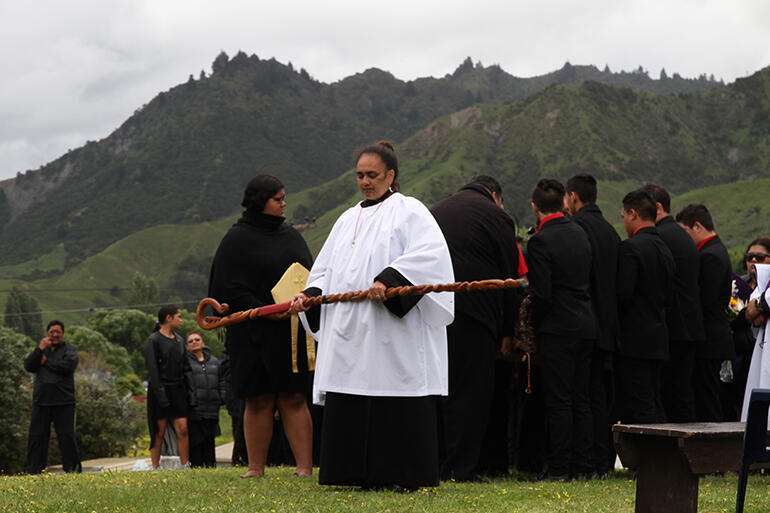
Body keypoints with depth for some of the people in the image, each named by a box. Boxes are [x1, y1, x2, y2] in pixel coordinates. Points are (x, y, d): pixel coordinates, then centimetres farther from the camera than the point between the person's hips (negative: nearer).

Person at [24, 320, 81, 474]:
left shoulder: (70, 350, 9)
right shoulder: (41, 350, 20)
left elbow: (68, 366, -11)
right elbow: (28, 366, 4)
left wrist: (45, 362, -2)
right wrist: (40, 349, -7)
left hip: (63, 402, -3)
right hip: (41, 401, 4)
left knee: (67, 436, -6)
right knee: (36, 436, 3)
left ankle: (73, 470, -2)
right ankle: (34, 472, 7)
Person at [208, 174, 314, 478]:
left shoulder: (291, 236, 15)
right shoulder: (237, 239, -1)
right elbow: (230, 288, -7)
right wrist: (263, 310, -19)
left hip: (292, 332, 3)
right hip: (254, 333, -3)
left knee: (293, 399, 0)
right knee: (259, 401, 1)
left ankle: (305, 467, -5)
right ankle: (256, 468, 8)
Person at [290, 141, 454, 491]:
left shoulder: (408, 211, 0)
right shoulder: (348, 219, 22)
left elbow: (428, 254, -16)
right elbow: (328, 270, 22)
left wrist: (389, 280, -27)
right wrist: (310, 295, 3)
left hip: (393, 333, -7)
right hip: (350, 336, 7)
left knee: (397, 405, -8)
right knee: (350, 408, 3)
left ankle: (404, 474, -2)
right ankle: (362, 474, 9)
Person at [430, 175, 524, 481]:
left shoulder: (435, 211, 22)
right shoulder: (495, 216, 3)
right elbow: (509, 276, 2)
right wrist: (507, 331, 9)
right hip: (471, 310, -6)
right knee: (469, 392, -2)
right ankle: (460, 469, -3)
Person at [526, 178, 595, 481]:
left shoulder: (540, 242, -14)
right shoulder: (580, 234, 9)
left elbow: (542, 295, -16)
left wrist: (534, 327, -2)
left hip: (558, 329, -7)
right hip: (586, 326, 7)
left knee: (559, 400, -3)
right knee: (581, 399, 10)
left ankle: (559, 467, -1)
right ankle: (581, 466, 13)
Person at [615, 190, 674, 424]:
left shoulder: (630, 247, -13)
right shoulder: (665, 249, 13)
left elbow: (623, 294, -18)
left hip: (634, 341, -9)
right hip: (659, 339, 9)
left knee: (639, 409, -7)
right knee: (654, 406, 13)